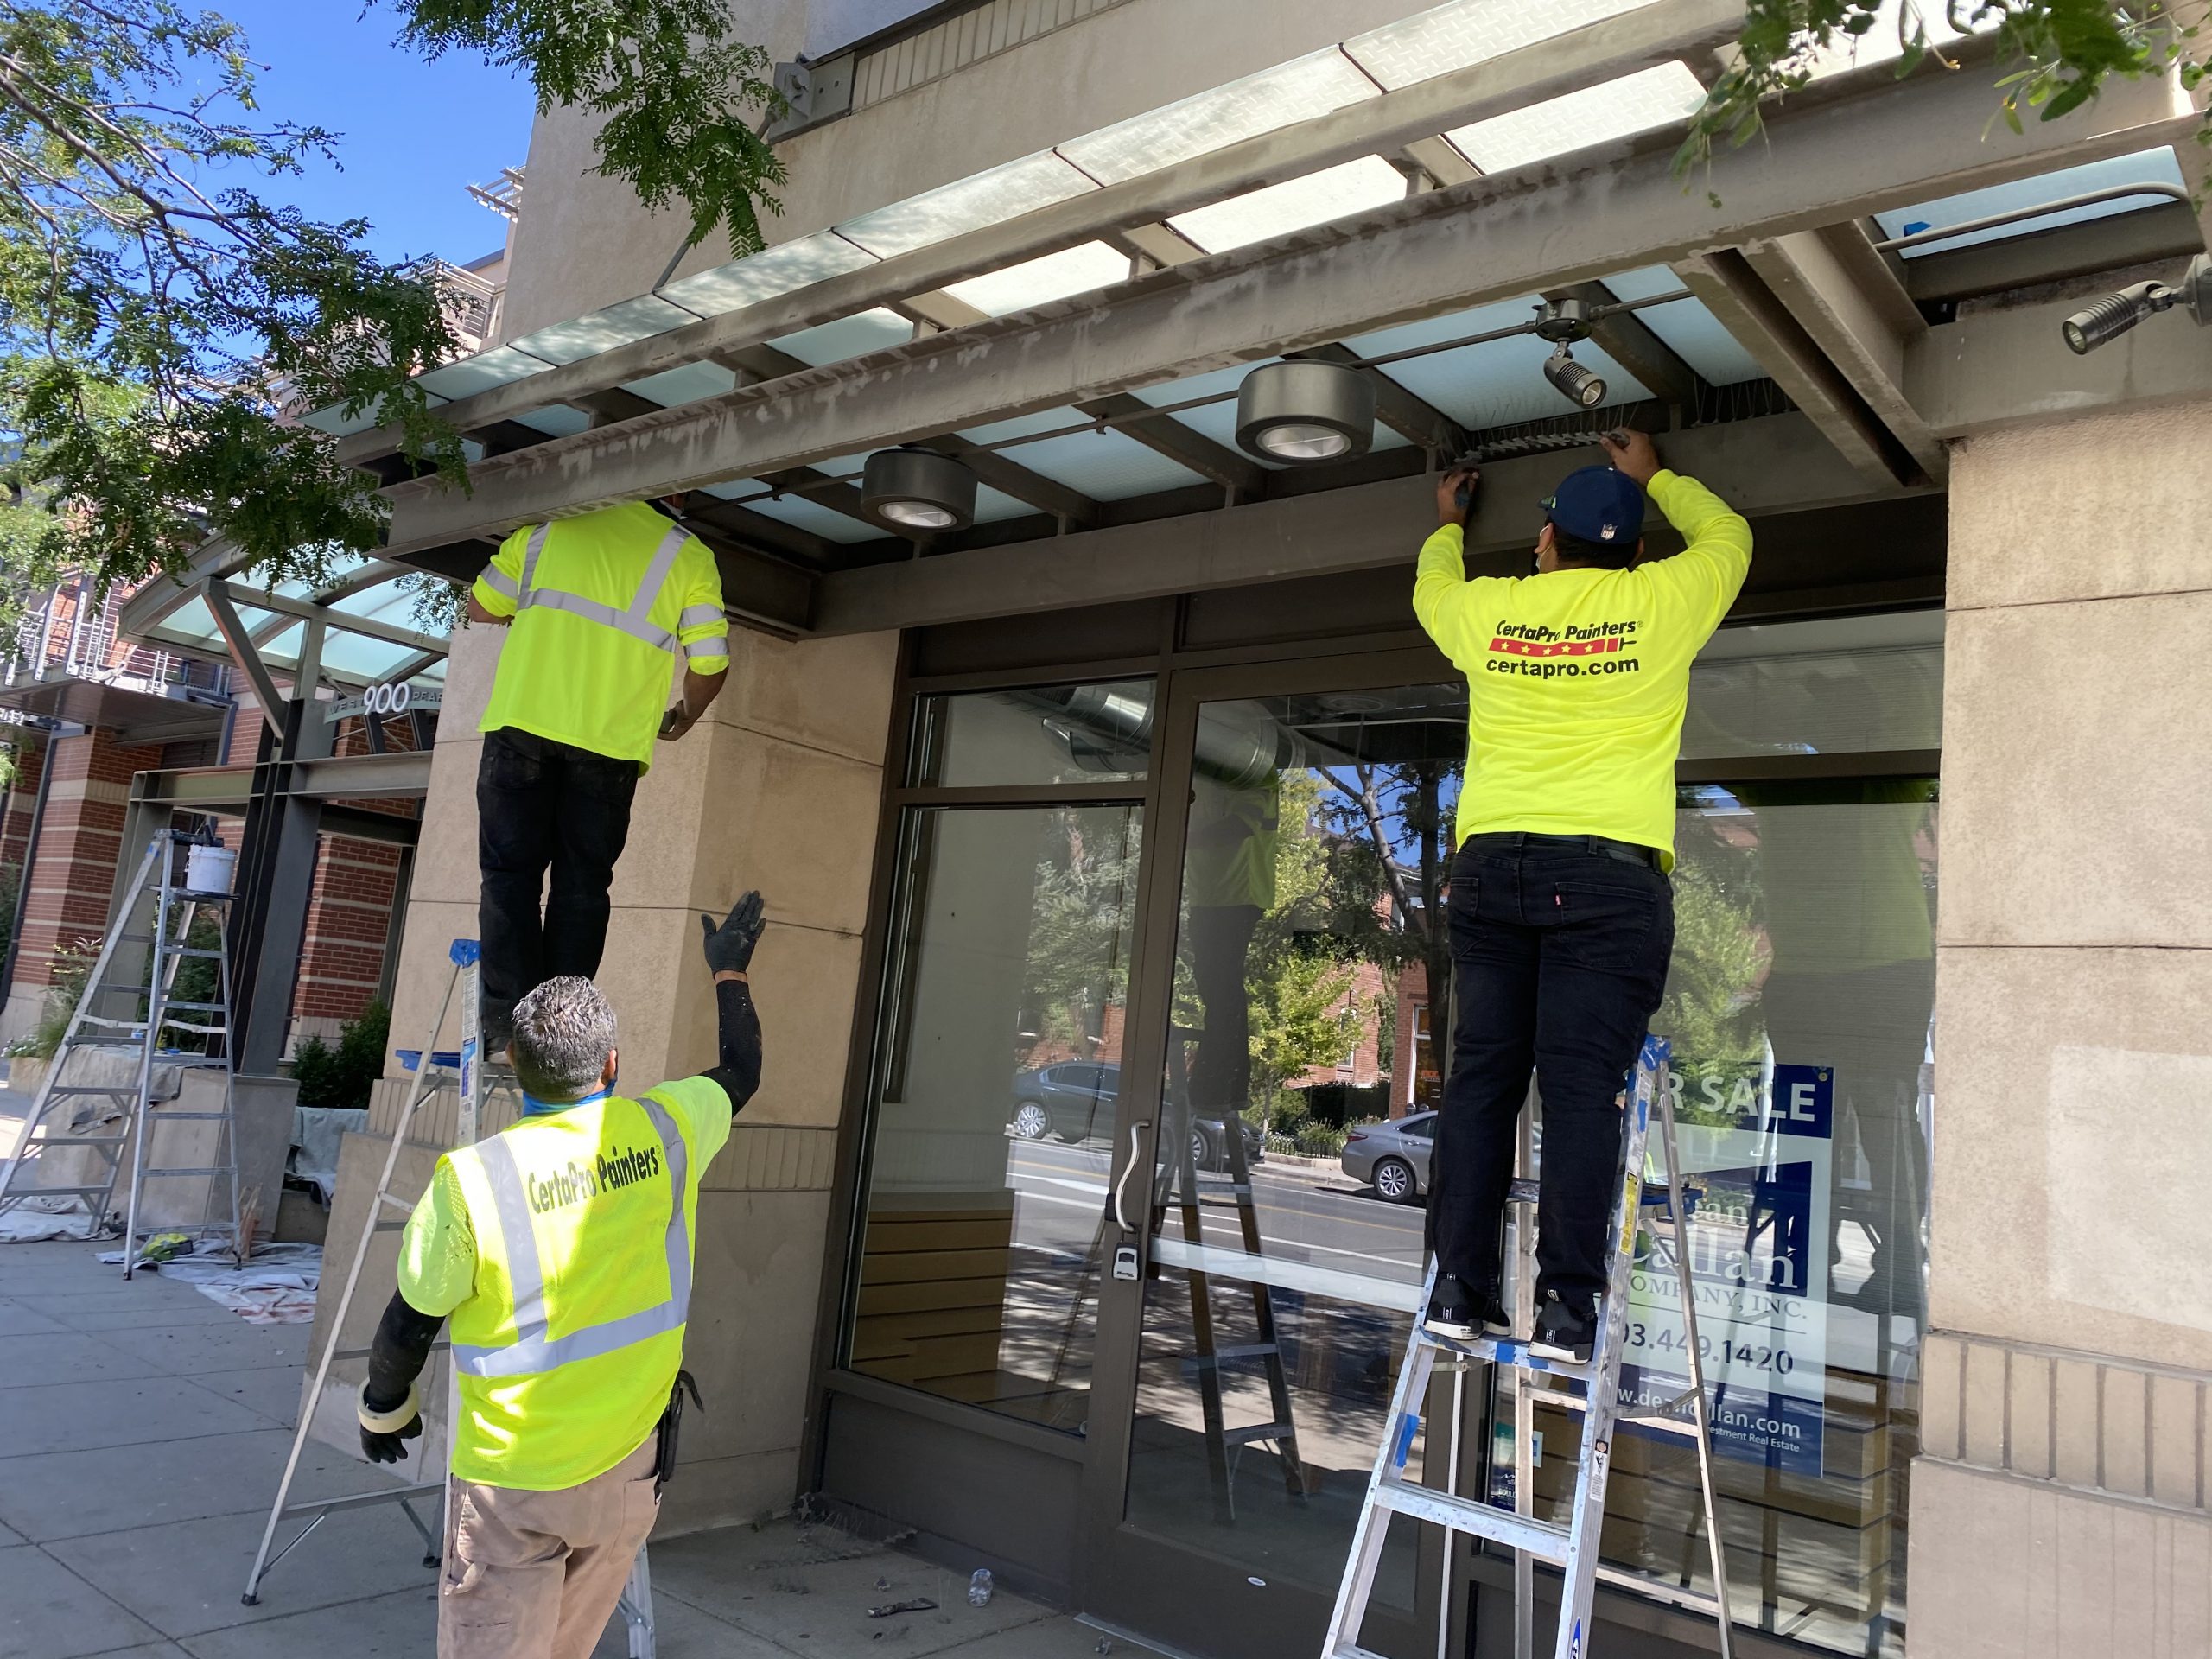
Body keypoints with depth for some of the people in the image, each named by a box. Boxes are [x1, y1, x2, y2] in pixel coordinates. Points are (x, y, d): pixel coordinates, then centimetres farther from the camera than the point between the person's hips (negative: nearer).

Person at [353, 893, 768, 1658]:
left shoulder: (471, 1179, -17)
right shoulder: (668, 1132, -8)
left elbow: (409, 1326, -5)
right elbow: (742, 1070, 13)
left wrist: (384, 1407, 15)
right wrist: (730, 971, 28)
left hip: (513, 1479, -3)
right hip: (632, 1465, 3)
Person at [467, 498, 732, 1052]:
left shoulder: (550, 527, 14)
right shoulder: (690, 558, 8)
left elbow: (481, 607, 24)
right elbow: (711, 665, 4)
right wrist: (684, 717, 24)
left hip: (522, 722, 1)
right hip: (611, 741, 0)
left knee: (510, 873, 4)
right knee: (582, 883, 6)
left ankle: (508, 1021, -5)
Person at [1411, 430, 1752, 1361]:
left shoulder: (1488, 610, 10)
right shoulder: (1659, 604, 6)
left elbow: (1432, 588, 35)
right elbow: (1726, 534, 27)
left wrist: (1449, 524, 54)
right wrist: (1653, 477, 43)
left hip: (1491, 865, 3)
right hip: (1610, 873, -2)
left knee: (1481, 1078, 3)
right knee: (1581, 1089, -5)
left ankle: (1459, 1291, 4)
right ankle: (1565, 1310, -6)